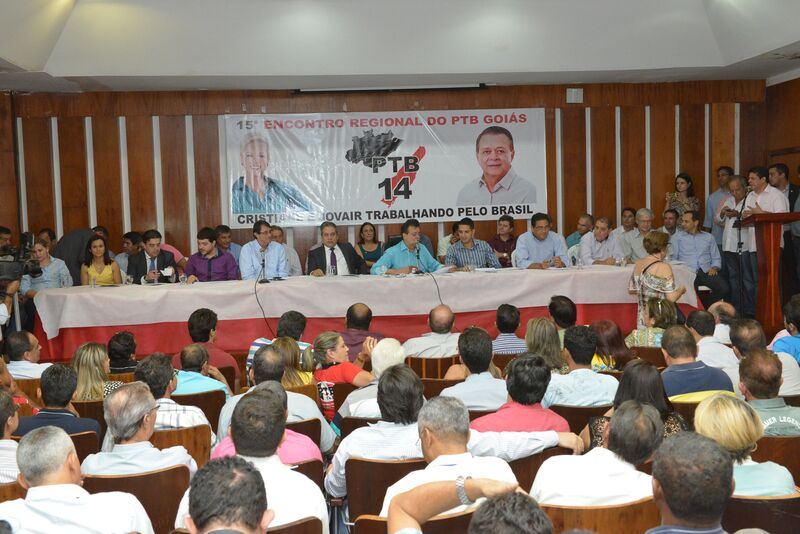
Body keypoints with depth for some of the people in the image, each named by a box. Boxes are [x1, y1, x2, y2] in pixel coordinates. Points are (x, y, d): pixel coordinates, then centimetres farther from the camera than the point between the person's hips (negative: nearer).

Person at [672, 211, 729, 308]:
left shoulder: (708, 237, 22)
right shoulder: (676, 237, 16)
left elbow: (716, 258, 19)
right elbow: (672, 258, 5)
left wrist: (714, 268, -2)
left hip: (706, 272, 3)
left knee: (724, 289, -26)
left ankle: (704, 307, -3)